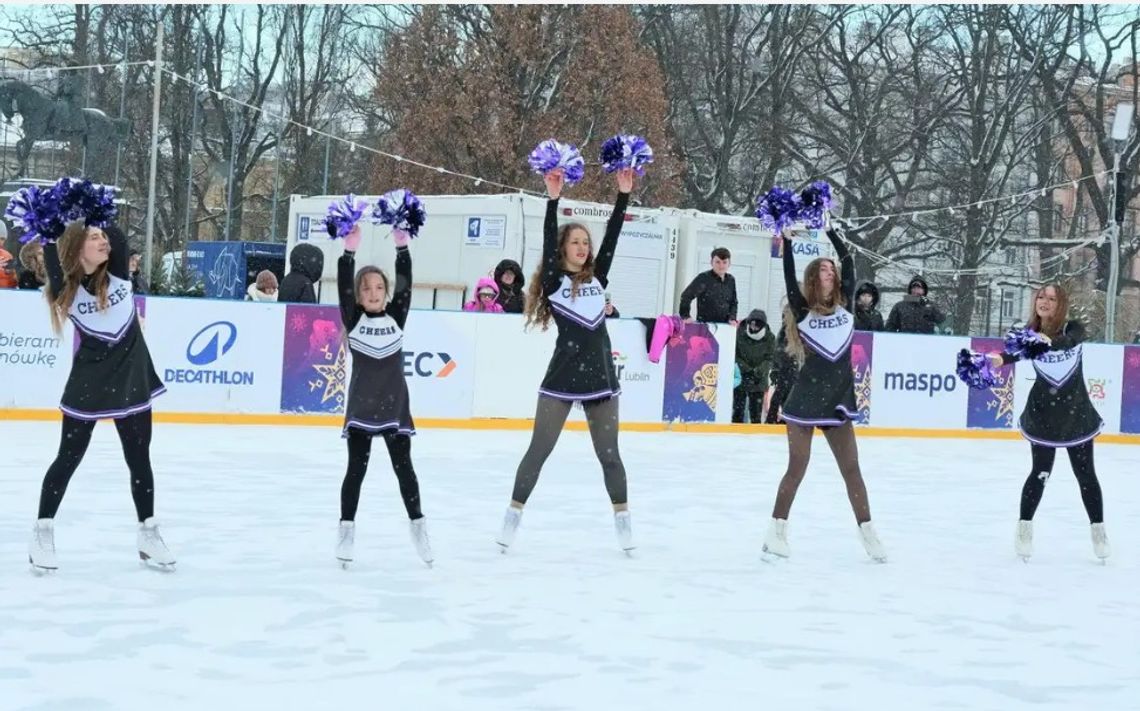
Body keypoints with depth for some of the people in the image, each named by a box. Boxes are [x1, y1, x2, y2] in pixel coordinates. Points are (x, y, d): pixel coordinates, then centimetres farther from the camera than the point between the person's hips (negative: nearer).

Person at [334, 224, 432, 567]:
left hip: (394, 406, 2)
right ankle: (346, 529, 10)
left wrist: (401, 245, -13)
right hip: (361, 408, -2)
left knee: (404, 468, 9)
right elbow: (343, 286, -13)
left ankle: (417, 526, 19)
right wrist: (349, 249, -22)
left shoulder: (396, 317, 3)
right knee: (356, 469, 3)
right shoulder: (353, 320, -2)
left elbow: (405, 283, -5)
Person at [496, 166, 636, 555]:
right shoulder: (553, 281, 0)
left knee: (609, 454, 8)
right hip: (562, 378, -3)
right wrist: (553, 198, -23)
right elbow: (548, 242, -13)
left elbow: (612, 236, 4)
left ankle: (623, 519, 17)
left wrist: (624, 193, -2)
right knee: (538, 451, 2)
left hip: (600, 376, 3)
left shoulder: (597, 278, 10)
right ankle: (514, 515, 11)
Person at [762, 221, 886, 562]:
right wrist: (787, 241, -14)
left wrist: (829, 231, 5)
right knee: (797, 469, 2)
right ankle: (777, 530, 12)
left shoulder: (844, 304, 7)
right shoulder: (803, 311, -2)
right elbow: (789, 278, -14)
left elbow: (849, 263, 4)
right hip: (805, 400, -4)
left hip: (837, 400, 4)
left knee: (851, 468, 6)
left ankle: (867, 531, 10)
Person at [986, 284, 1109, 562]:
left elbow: (1068, 341, -35)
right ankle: (1024, 527, 14)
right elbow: (1017, 352, -30)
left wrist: (1047, 341, -58)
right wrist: (1001, 359, -54)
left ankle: (1098, 530, 22)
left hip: (1076, 413, 0)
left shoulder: (1074, 328, -12)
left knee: (1086, 474, 8)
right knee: (1040, 472, 0)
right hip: (1042, 413, 0)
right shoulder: (1029, 333, -10)